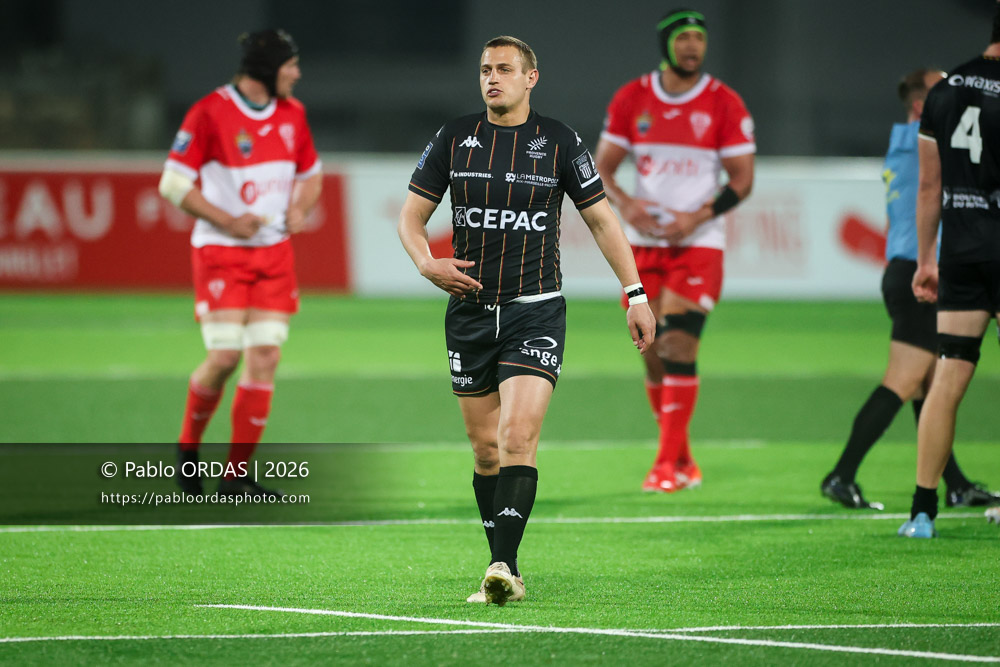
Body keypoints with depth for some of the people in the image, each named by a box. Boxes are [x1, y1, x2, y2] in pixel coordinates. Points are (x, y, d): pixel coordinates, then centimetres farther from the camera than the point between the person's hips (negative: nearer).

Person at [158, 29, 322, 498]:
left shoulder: (292, 114, 8)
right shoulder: (210, 113, -11)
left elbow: (311, 174, 22)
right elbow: (173, 183, -10)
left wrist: (300, 208, 0)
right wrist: (228, 222, -17)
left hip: (274, 252, 6)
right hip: (221, 251, -5)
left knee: (265, 358, -4)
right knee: (224, 356, -12)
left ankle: (237, 475, 1)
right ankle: (188, 447, 15)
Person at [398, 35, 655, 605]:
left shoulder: (559, 142, -1)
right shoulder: (455, 138, 4)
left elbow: (602, 218, 7)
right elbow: (412, 215, 9)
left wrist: (636, 294, 2)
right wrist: (427, 262, -12)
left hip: (536, 312, -3)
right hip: (470, 311, 3)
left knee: (517, 437, -18)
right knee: (485, 447, 6)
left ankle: (503, 565, -24)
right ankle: (504, 570, 16)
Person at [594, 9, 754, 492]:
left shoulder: (725, 104, -3)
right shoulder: (631, 99, 4)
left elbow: (742, 179, -2)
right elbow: (603, 167, 8)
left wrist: (698, 217, -16)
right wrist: (624, 204, -13)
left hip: (698, 242, -3)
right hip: (644, 242, 3)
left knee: (679, 347, -14)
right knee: (654, 354, 4)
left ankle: (668, 465, -11)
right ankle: (680, 457, 18)